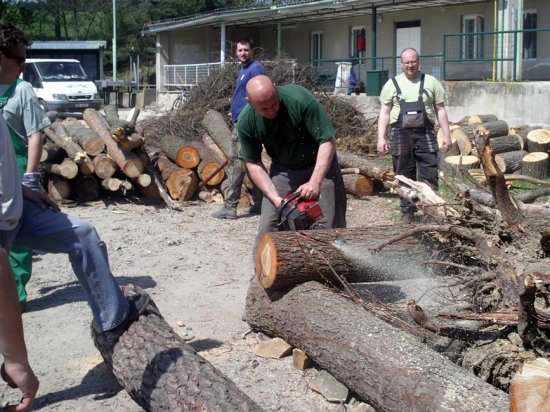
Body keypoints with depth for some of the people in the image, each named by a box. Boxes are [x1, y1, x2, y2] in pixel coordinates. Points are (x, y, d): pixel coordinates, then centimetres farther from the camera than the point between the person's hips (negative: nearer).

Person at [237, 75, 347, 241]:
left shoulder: (300, 99, -31)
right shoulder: (246, 122, -20)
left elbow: (327, 141, -28)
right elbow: (253, 163, -10)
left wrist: (315, 182, -38)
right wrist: (275, 199, -21)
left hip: (319, 165, -2)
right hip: (282, 169, 2)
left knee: (330, 225, -5)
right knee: (268, 227, -5)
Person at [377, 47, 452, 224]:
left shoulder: (431, 82, 8)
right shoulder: (392, 84, 8)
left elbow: (440, 109, 9)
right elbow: (384, 112, 6)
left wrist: (446, 135, 2)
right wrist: (381, 138, -2)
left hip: (425, 134, 0)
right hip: (401, 135, 1)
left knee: (429, 176, -3)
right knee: (404, 177, 7)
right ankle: (407, 212, 16)